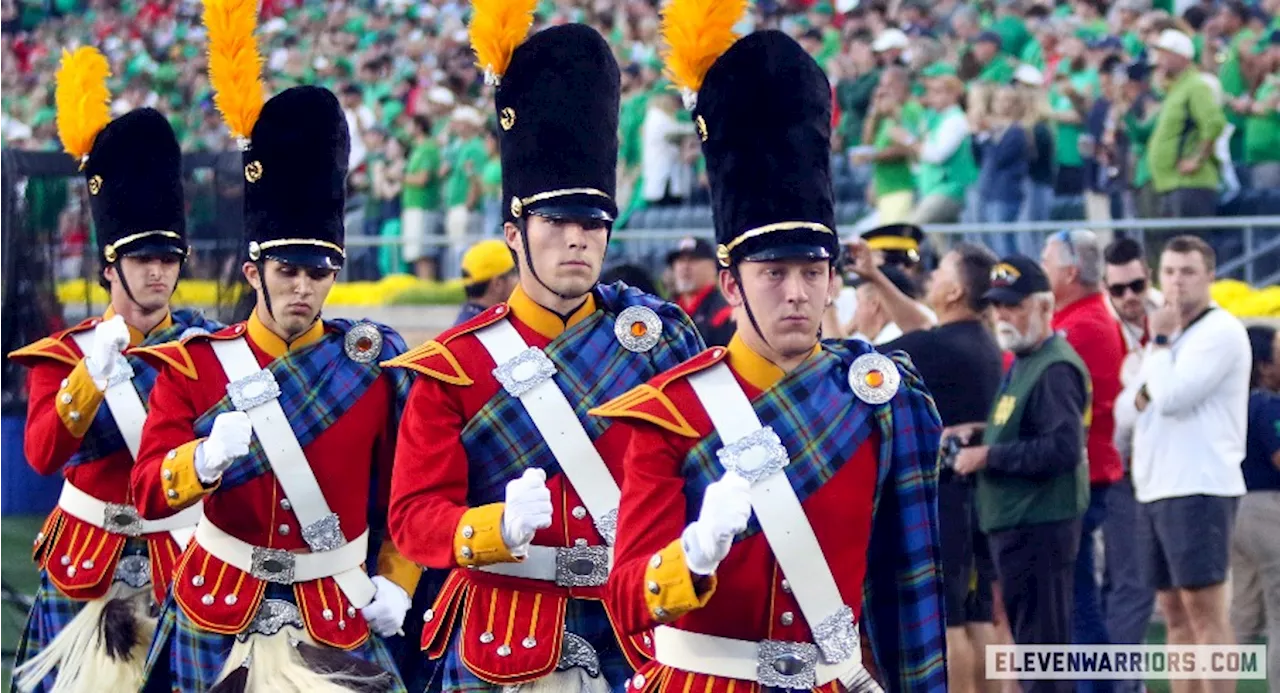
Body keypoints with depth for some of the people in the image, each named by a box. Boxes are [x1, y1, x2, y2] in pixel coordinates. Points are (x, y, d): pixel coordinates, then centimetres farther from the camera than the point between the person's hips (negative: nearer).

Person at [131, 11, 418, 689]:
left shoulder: (373, 361, 0)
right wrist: (208, 456, -30)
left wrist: (394, 585, -1)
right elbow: (148, 492, -11)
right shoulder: (194, 365, -2)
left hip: (336, 624, 0)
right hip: (220, 622, 0)